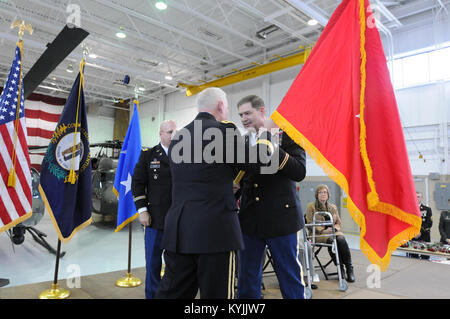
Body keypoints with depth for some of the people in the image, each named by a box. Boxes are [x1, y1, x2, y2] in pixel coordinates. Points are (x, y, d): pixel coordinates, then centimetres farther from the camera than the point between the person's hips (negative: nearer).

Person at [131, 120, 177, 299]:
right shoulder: (148, 155, 5)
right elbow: (137, 183, 3)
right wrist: (142, 210, -4)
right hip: (155, 218, -1)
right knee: (153, 263, 9)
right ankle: (152, 295, 26)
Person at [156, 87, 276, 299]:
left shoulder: (178, 137, 14)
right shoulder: (224, 130, -7)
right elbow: (259, 159, -4)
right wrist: (266, 134, 14)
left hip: (177, 227, 7)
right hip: (215, 228, -6)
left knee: (171, 292, 14)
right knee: (216, 293, 6)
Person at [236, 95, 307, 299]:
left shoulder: (286, 135, -3)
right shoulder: (243, 141, 11)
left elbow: (299, 172, -15)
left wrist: (273, 149, -23)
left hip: (280, 218, -4)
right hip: (250, 219, 5)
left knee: (290, 279, 6)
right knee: (247, 281, 14)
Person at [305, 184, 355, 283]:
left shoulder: (333, 207, 17)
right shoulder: (311, 206, 4)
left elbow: (339, 224, 16)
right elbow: (310, 223, -3)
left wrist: (333, 229, -8)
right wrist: (323, 230, -16)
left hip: (333, 232, 3)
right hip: (318, 234, -3)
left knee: (341, 239, -31)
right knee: (331, 240, -35)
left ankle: (349, 268, -25)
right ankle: (340, 268, -26)